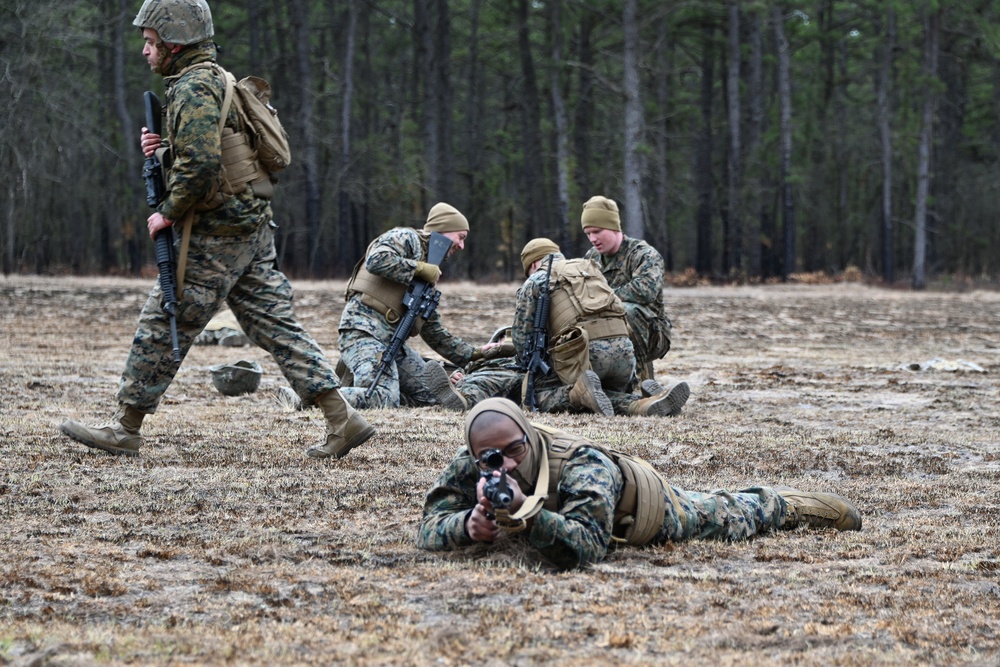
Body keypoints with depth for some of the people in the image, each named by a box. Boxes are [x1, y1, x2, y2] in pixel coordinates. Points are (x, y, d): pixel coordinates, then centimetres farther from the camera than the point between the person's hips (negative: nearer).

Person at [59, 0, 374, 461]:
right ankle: (342, 420, 2)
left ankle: (124, 429, 7)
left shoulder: (192, 89, -14)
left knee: (161, 328, 0)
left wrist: (167, 213, -14)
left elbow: (201, 166, -26)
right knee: (276, 327, 7)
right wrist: (162, 149, 8)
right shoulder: (215, 80, 18)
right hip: (253, 229, 10)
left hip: (215, 237, -10)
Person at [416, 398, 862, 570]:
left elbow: (585, 549, -61)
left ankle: (785, 504, 54)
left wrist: (523, 512, -74)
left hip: (654, 512, -5)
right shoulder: (469, 469, -33)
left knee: (735, 519, 22)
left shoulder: (583, 468, -50)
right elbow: (429, 527, -31)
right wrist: (469, 523, -53)